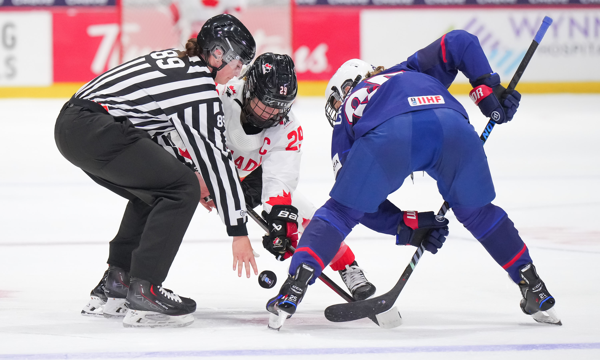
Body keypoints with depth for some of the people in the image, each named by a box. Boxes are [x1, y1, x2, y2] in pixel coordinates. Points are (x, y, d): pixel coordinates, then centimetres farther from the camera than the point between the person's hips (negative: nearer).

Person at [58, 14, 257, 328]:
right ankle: (143, 292, -9)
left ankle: (112, 288, 23)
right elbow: (216, 159, -7)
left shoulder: (175, 61, 19)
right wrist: (239, 232, -3)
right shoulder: (200, 88, -8)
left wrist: (192, 174, 30)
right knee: (182, 191, -7)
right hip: (94, 131, -10)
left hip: (72, 122, 10)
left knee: (155, 192, 23)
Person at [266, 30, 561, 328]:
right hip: (451, 123, 2)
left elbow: (362, 203, 30)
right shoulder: (410, 71, 46)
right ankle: (535, 293, 28)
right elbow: (459, 42, 32)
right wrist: (487, 88, 31)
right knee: (476, 211, 26)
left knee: (341, 211, 18)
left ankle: (292, 290, 5)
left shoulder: (345, 116, 38)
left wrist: (408, 225, 27)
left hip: (387, 136, -2)